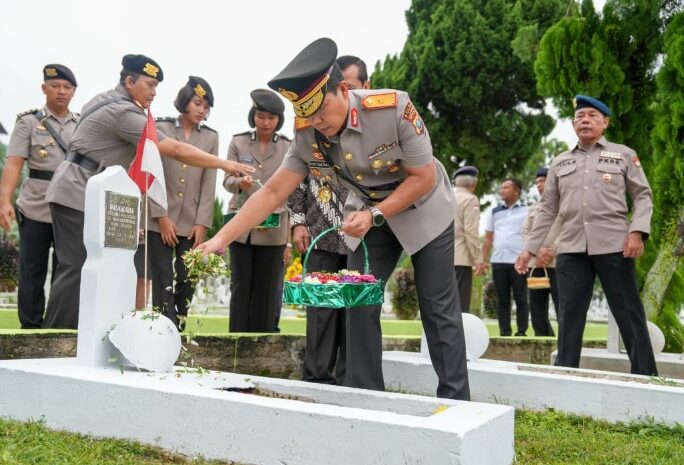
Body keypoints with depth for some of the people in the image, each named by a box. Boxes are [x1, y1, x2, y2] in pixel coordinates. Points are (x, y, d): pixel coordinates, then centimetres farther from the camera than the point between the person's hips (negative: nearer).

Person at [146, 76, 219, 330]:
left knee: (186, 283, 2)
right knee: (164, 282, -5)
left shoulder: (211, 138, 8)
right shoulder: (160, 129, 3)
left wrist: (202, 223, -4)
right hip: (160, 220, -2)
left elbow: (209, 183, 4)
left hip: (192, 223, 2)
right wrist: (162, 216, -9)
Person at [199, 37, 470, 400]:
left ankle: (455, 401, 8)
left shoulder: (393, 108, -31)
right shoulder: (306, 135, -17)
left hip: (423, 209, -4)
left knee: (439, 309, -2)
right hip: (369, 214, 4)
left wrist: (375, 215, -30)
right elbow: (272, 193, -15)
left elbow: (424, 177, -22)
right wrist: (220, 239, -22)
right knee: (359, 303, -2)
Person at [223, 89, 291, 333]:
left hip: (274, 229, -1)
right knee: (241, 287, 5)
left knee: (266, 290, 5)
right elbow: (227, 179, 2)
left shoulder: (289, 148, 2)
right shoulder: (238, 143, 5)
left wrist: (290, 237, 1)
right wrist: (239, 182, -24)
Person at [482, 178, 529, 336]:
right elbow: (488, 238, 13)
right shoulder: (494, 212, 14)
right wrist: (482, 260, 5)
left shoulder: (526, 211, 5)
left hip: (519, 261, -3)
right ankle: (504, 332, 8)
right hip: (498, 262, 3)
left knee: (520, 298, 2)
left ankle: (521, 332, 5)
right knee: (502, 299, 4)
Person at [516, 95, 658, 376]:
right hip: (571, 248, 3)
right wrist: (530, 248, 9)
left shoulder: (624, 155, 10)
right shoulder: (560, 163, 18)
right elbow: (547, 209, 16)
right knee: (569, 315, 2)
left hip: (614, 245, -2)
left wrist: (637, 232, -12)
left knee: (628, 312, 0)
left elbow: (643, 197, 5)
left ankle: (646, 376, 7)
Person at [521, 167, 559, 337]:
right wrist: (538, 250, -8)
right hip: (535, 265, 6)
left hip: (558, 264, -6)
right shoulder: (532, 208, 21)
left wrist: (551, 253, -14)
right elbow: (525, 233, 10)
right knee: (537, 311, 6)